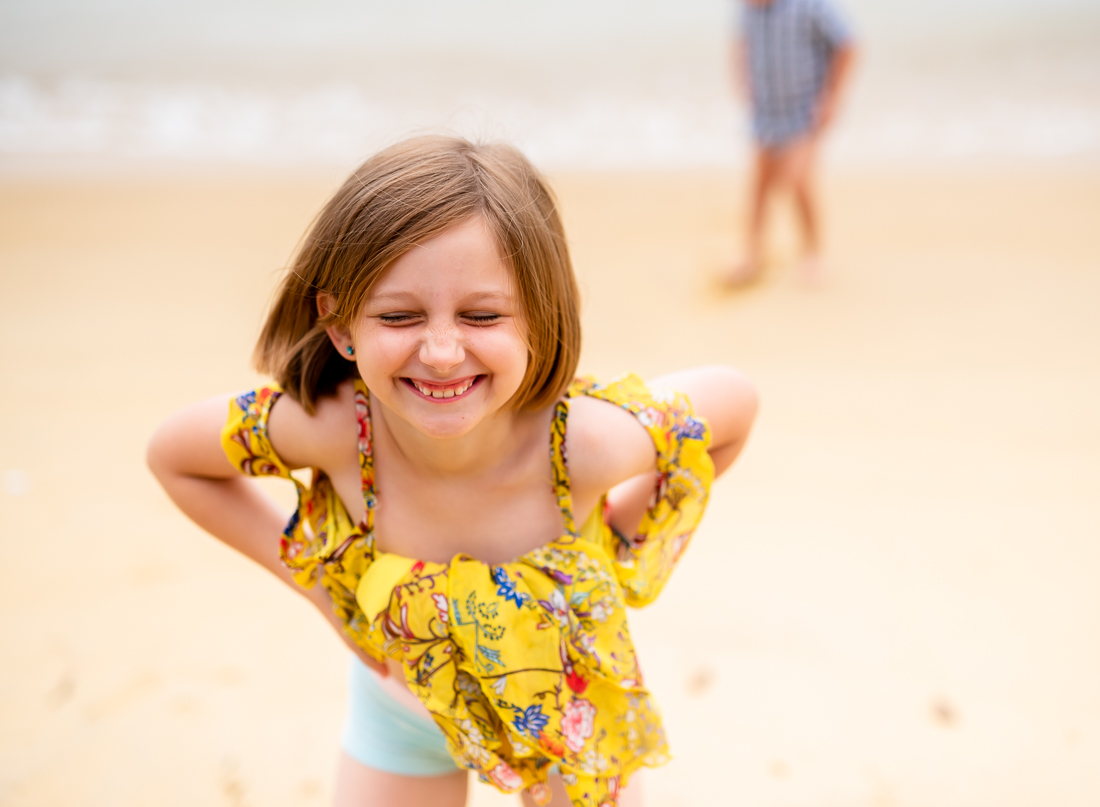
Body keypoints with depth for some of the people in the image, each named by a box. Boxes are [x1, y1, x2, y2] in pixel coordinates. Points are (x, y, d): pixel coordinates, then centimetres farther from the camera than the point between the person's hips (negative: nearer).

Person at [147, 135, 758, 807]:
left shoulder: (589, 441, -36)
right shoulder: (329, 426, -35)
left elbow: (736, 403, -15)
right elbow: (172, 455, -14)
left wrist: (623, 535, -14)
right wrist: (302, 569, -16)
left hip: (566, 698, 0)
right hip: (398, 713, 0)